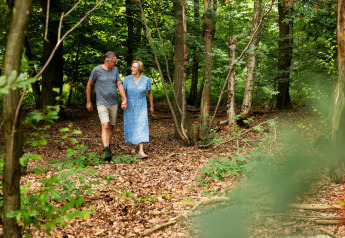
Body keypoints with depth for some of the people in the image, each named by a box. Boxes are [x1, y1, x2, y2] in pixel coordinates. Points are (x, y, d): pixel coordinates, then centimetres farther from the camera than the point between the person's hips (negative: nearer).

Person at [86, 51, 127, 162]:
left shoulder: (115, 70, 6)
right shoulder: (97, 70, -7)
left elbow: (119, 85, 3)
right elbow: (89, 85, 3)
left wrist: (124, 99, -10)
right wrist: (88, 102, 7)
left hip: (113, 103, 5)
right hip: (102, 104, -4)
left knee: (111, 127, 10)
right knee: (105, 126, -18)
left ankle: (108, 146, 27)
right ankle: (105, 151, -25)